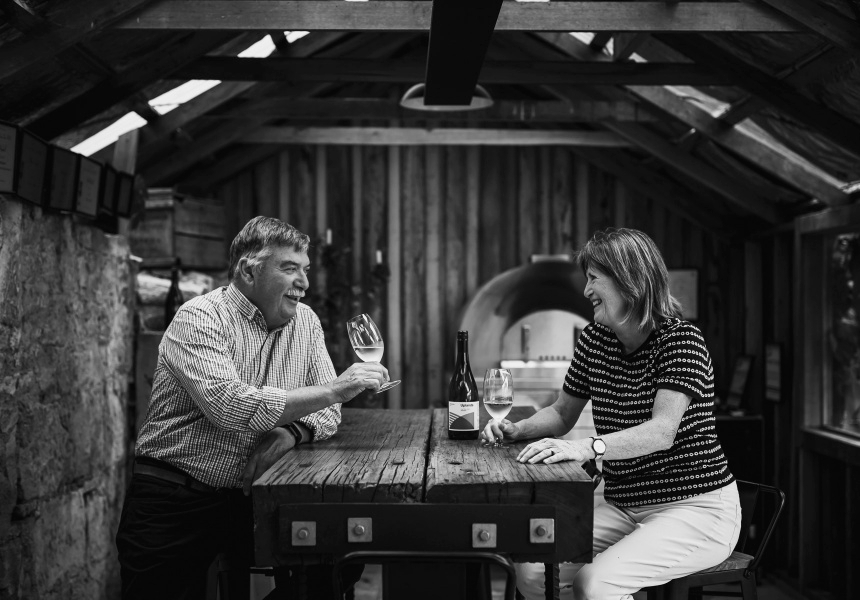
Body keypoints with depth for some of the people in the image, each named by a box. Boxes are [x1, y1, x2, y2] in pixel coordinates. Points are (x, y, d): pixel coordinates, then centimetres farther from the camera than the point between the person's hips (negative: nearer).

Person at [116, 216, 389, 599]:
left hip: (252, 496, 4)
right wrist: (333, 390, -25)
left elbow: (326, 413, 6)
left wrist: (292, 432, -17)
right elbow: (230, 406, -27)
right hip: (174, 505, -4)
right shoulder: (200, 319, -12)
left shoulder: (305, 322, 7)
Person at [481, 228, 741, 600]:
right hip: (624, 508, 6)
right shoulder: (594, 339, 7)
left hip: (696, 509, -6)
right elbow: (563, 413, 17)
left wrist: (588, 447, -42)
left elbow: (662, 431, -27)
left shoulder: (681, 339, -13)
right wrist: (517, 430, -4)